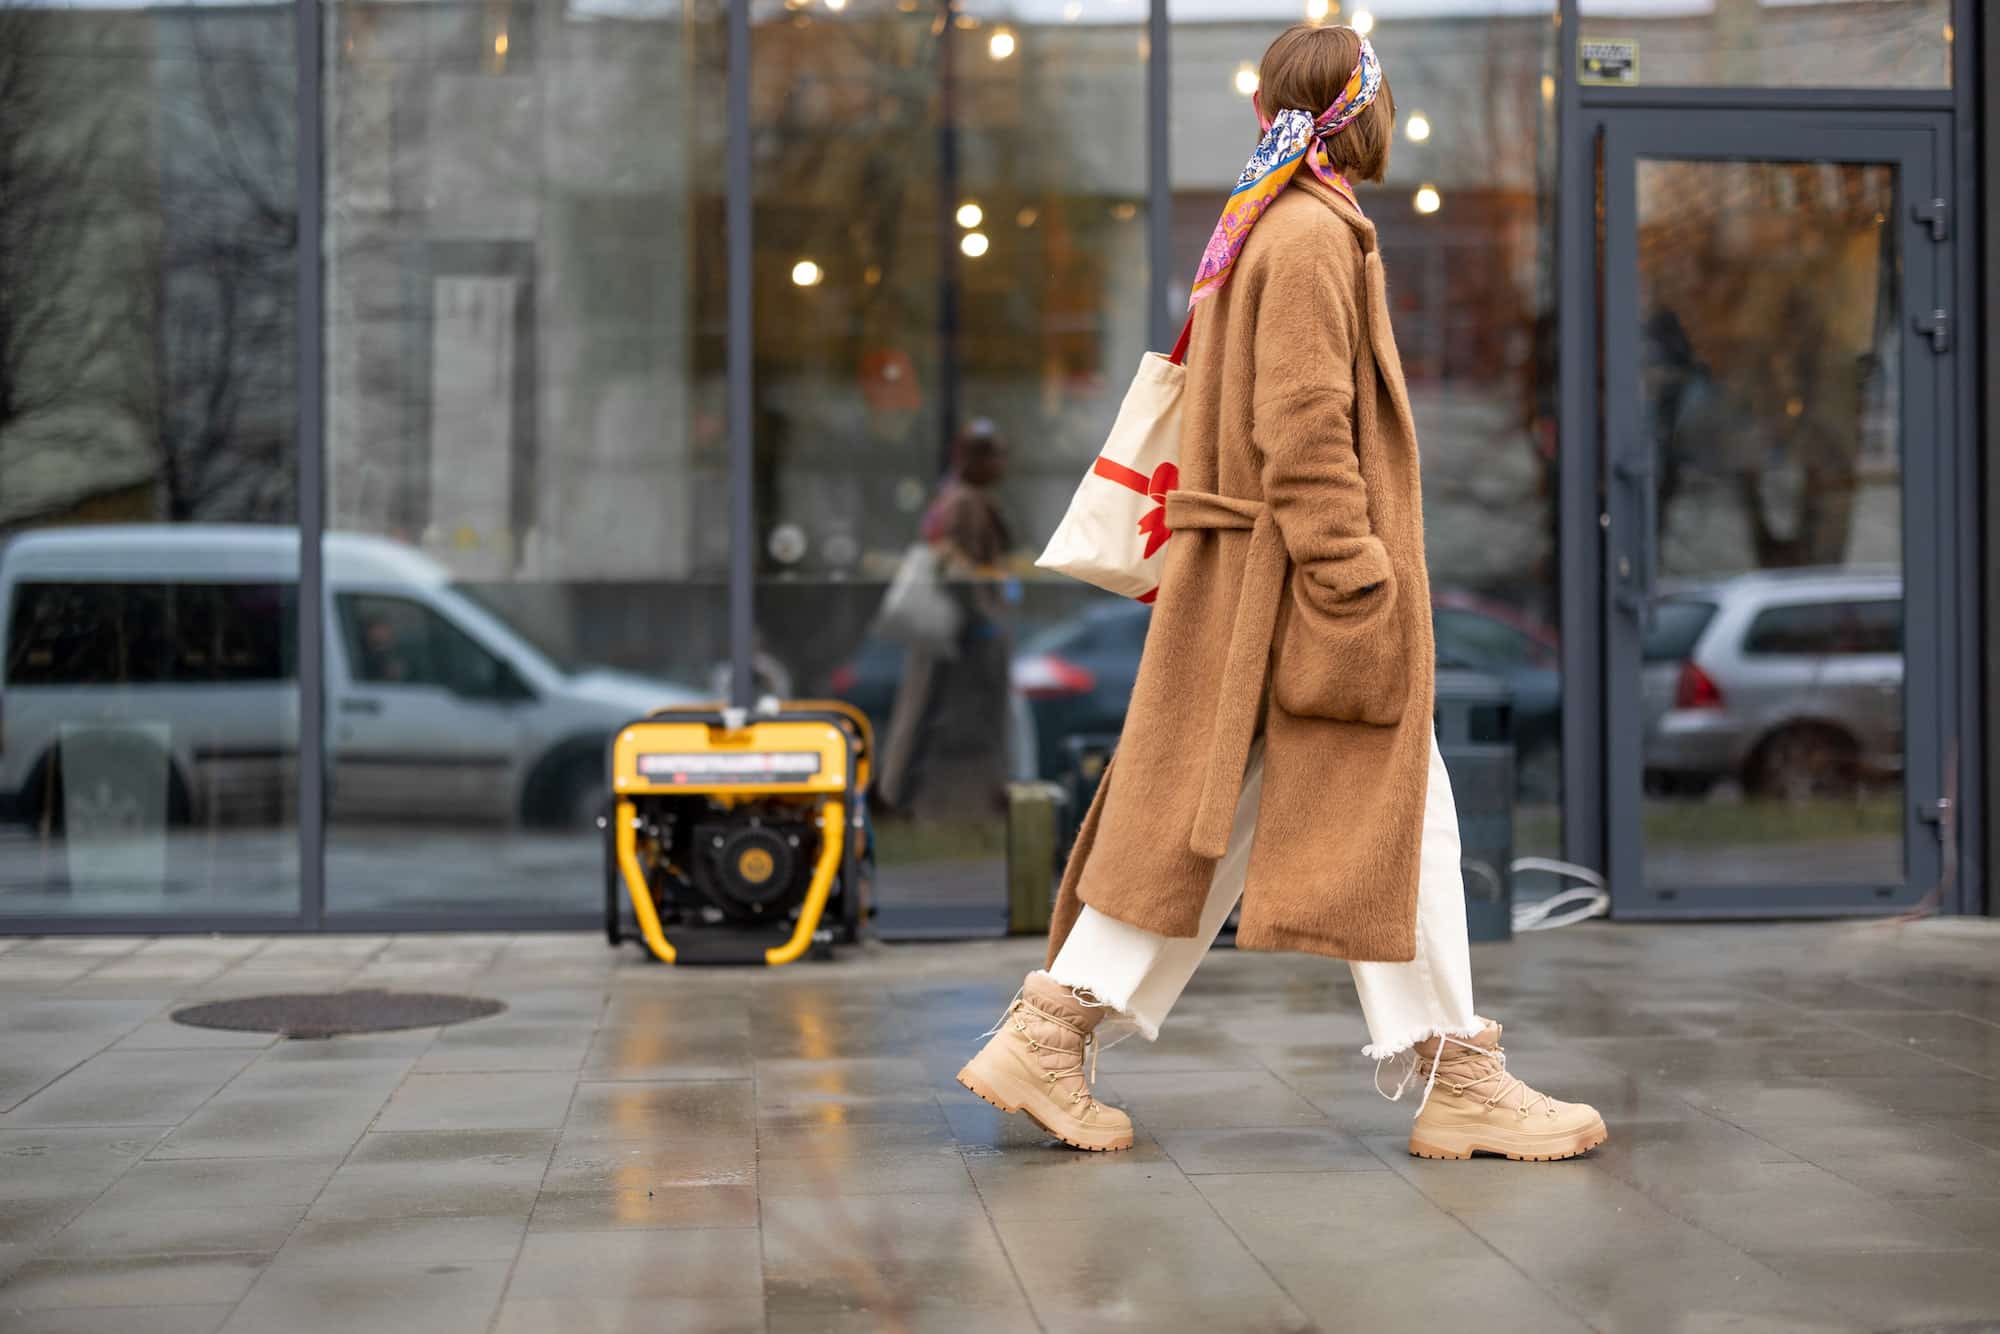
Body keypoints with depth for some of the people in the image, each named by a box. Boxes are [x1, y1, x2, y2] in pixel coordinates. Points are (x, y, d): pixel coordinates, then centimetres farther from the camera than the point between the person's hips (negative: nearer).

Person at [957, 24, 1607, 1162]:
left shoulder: (1258, 231, 19)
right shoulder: (1315, 236, -13)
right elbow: (1301, 429, -20)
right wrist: (1356, 587, -21)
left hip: (1238, 593, 10)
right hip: (1293, 581, -10)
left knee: (1198, 821, 9)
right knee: (1400, 818, -2)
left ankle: (1049, 1036, 8)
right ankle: (1454, 1076, 5)